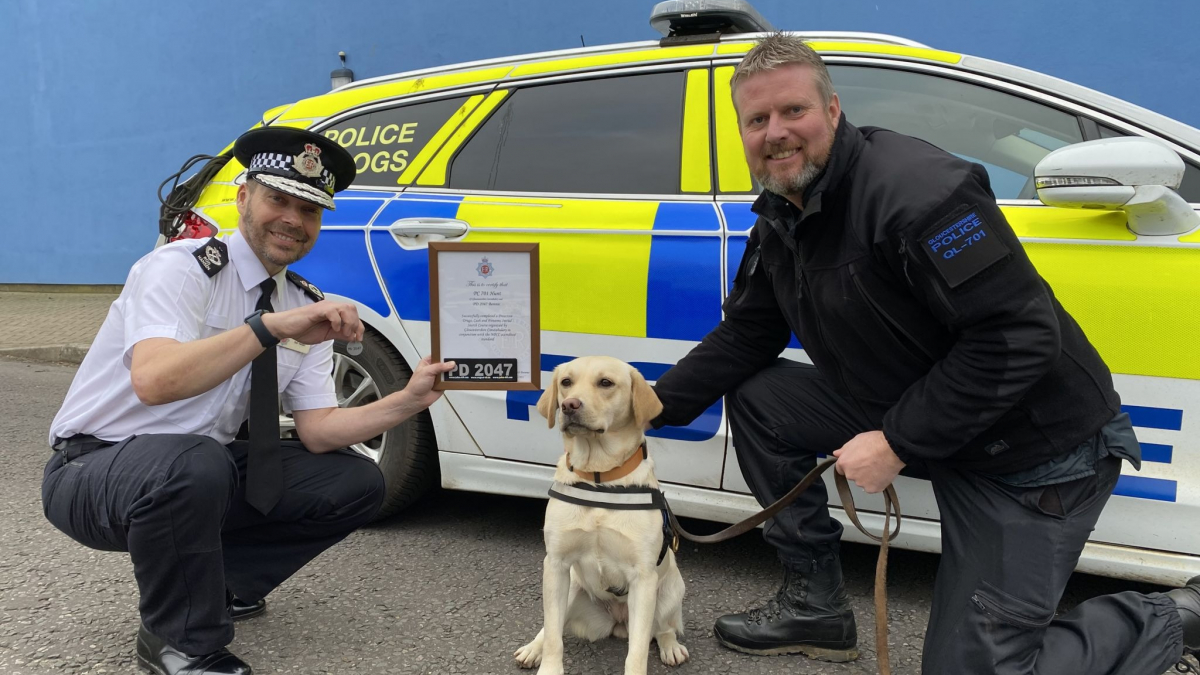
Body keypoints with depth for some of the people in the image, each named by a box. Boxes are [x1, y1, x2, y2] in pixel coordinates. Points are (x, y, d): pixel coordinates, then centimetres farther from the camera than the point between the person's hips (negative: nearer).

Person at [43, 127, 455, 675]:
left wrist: (408, 401, -17)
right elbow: (154, 381, -37)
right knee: (193, 465, -39)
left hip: (206, 466, 7)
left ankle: (220, 582, 11)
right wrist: (270, 327, -45)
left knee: (357, 484, -4)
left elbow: (317, 430, -4)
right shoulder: (182, 267, -19)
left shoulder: (306, 308, 2)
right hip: (96, 465, -6)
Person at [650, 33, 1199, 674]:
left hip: (1034, 449, -8)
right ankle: (815, 605, 11)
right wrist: (656, 404, 0)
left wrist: (899, 444, -25)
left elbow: (1019, 337, -29)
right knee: (754, 396, 1)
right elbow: (744, 335, 10)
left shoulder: (916, 187, -26)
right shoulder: (779, 218, 3)